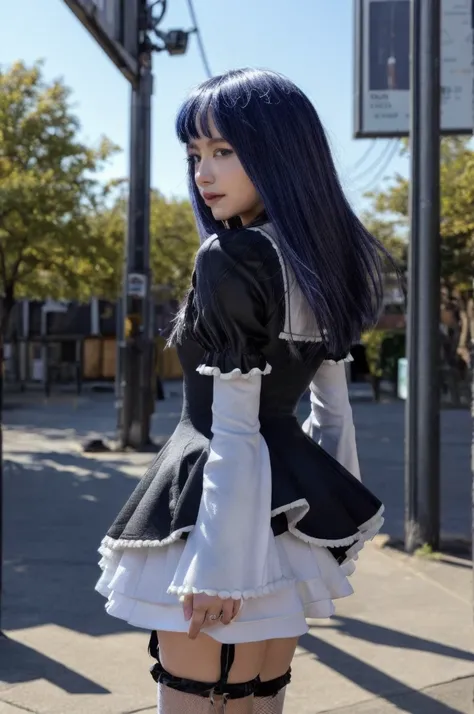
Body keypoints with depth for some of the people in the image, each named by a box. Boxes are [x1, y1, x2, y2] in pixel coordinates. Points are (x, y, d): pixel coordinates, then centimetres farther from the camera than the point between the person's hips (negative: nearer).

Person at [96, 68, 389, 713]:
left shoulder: (230, 259, -17)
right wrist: (331, 515, 21)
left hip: (225, 509, -8)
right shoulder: (319, 263, 8)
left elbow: (233, 428, -20)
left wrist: (216, 560, -19)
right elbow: (334, 411, 13)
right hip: (290, 506, 9)